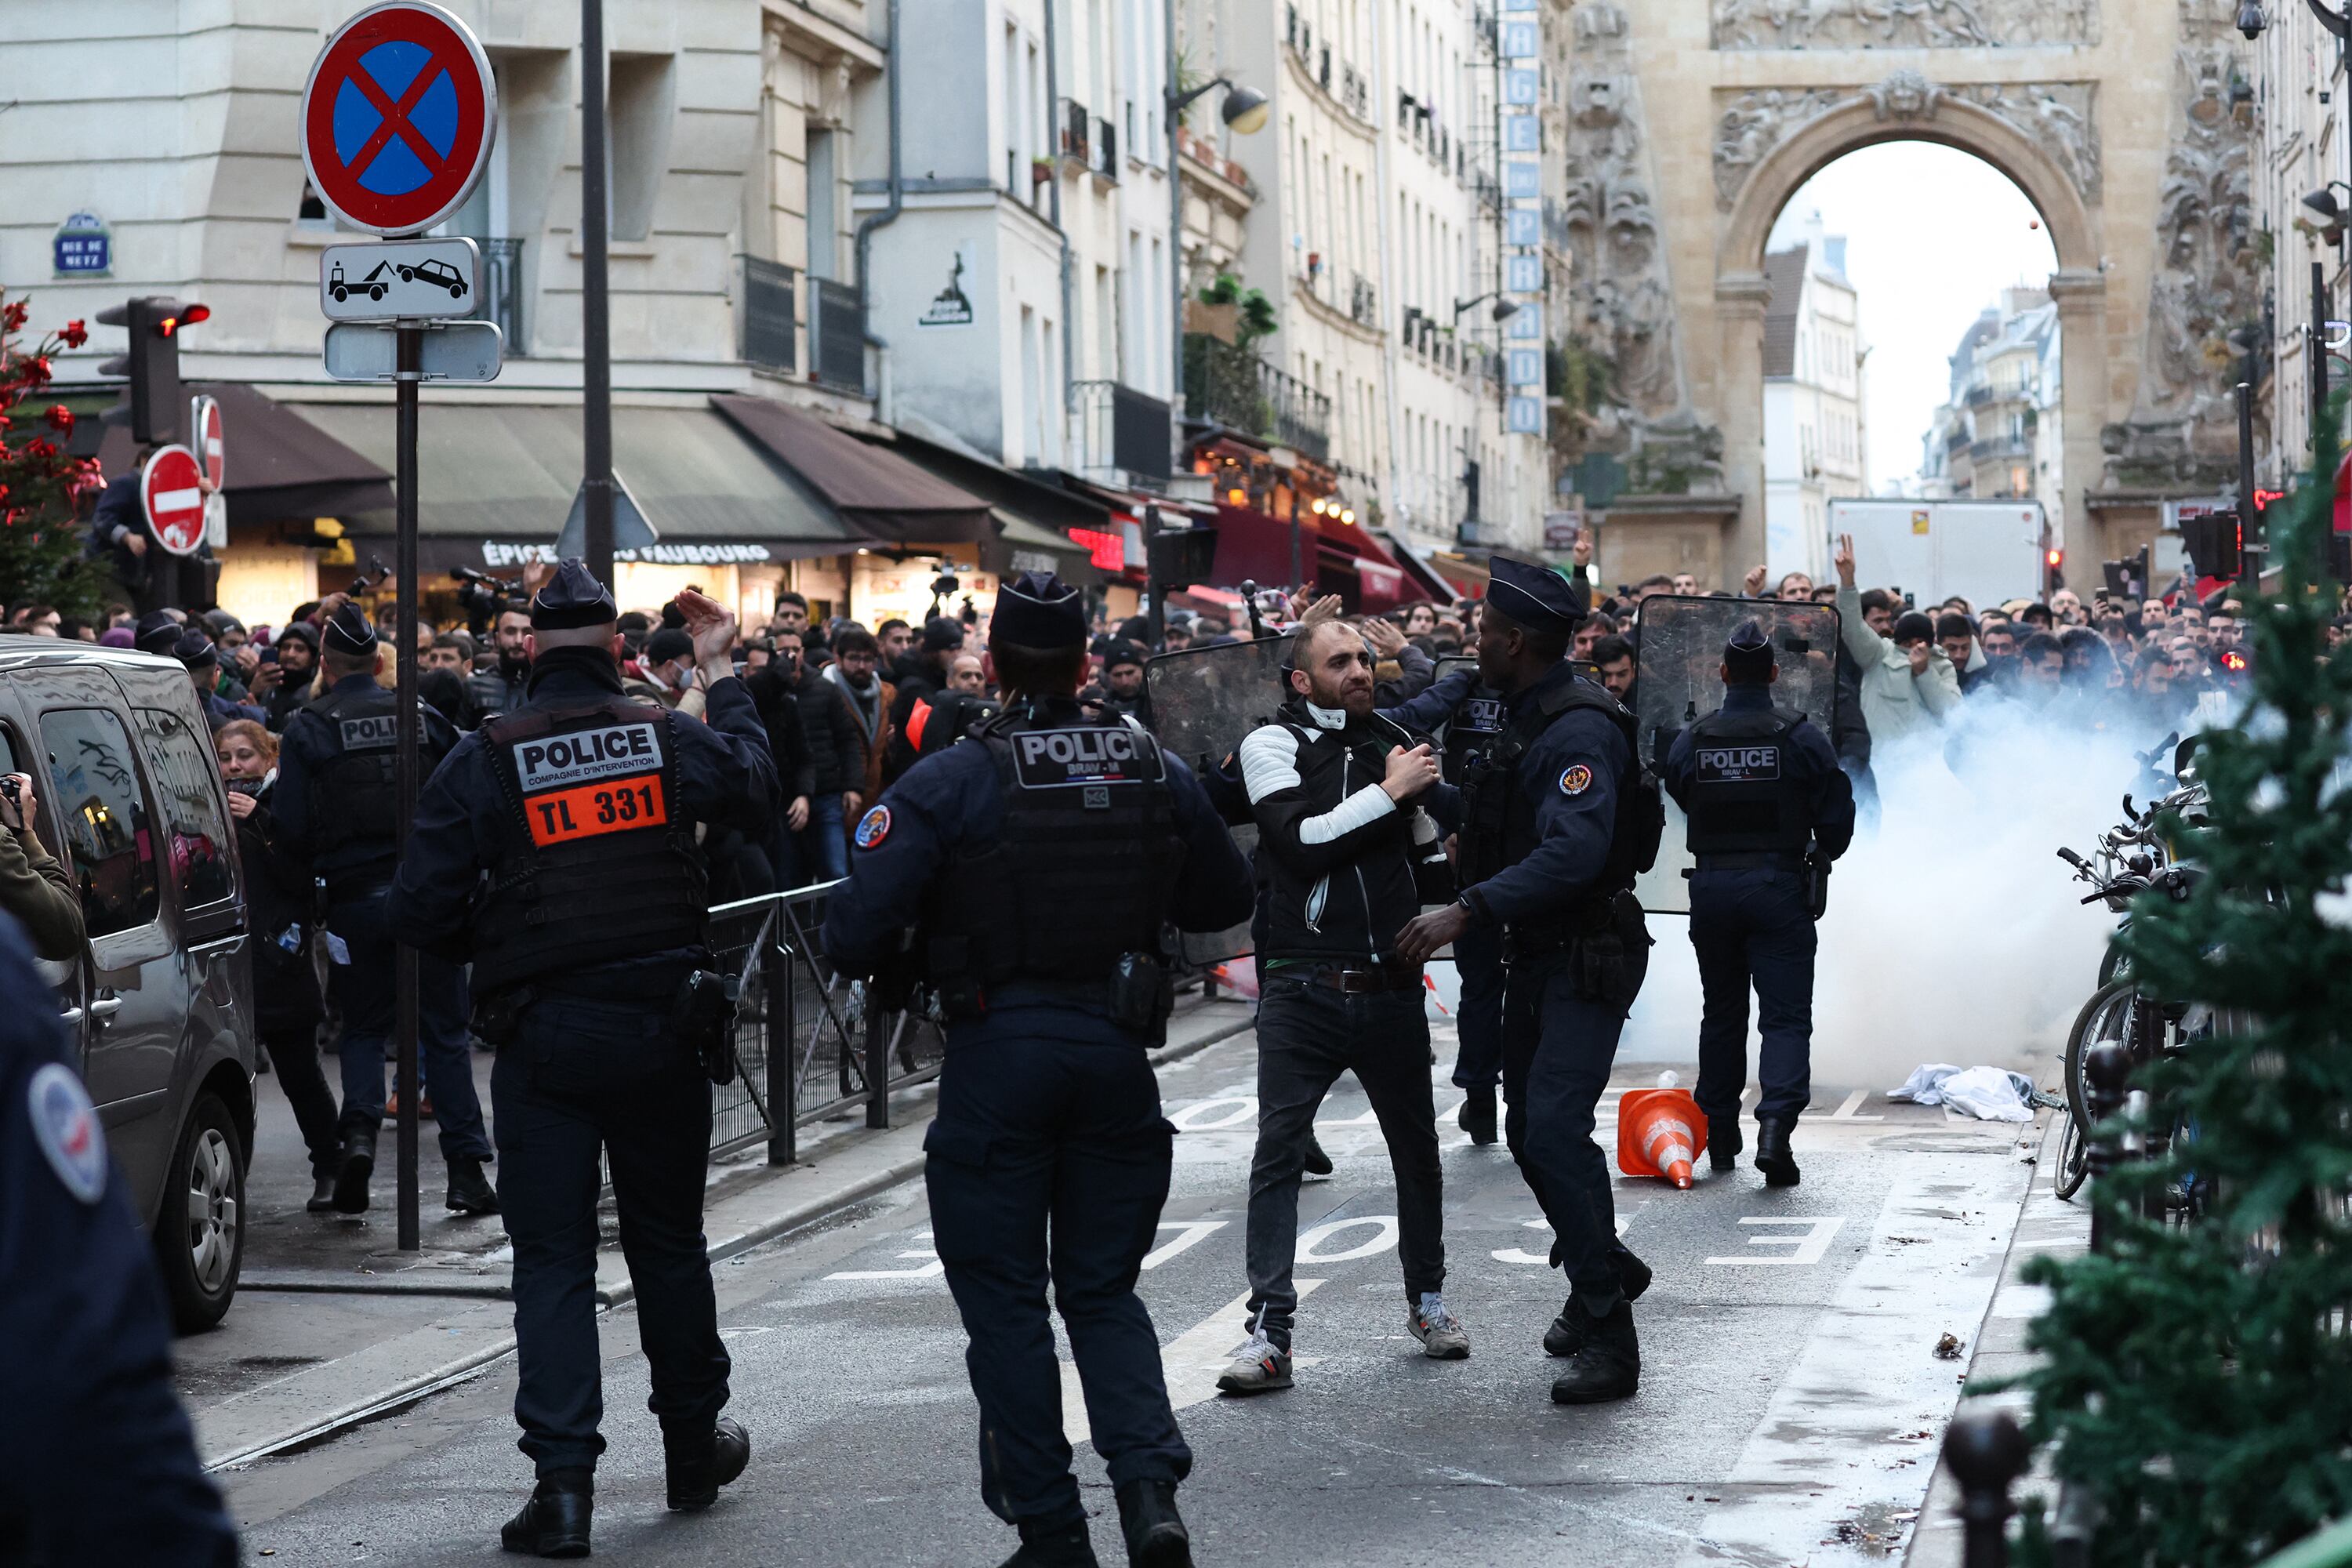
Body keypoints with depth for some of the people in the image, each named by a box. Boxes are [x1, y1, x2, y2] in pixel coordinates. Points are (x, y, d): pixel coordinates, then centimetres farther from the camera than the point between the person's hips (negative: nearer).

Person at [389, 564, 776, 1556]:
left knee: (551, 1258, 2)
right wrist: (723, 675, 29)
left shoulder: (486, 759, -6)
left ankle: (563, 1483, -7)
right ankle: (694, 1449, 30)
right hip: (661, 1031, 2)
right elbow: (757, 792, 21)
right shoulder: (671, 740, 0)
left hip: (542, 1037, -2)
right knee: (669, 1241, 17)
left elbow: (421, 909, -9)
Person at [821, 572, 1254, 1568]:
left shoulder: (948, 784, -11)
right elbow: (1224, 900, 15)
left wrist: (902, 957, 6)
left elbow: (856, 937, -16)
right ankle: (1148, 1477, -8)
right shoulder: (1157, 774, 1)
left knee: (1005, 1300, 9)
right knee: (1104, 1288, 15)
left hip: (998, 1053, -3)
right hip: (1117, 1049, 3)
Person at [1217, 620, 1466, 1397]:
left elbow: (1430, 857, 25)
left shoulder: (1396, 744, 11)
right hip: (1303, 990, -4)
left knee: (1417, 1150, 14)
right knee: (1278, 1153, -9)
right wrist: (1388, 792, -14)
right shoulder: (1274, 744, -2)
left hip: (1391, 988, 4)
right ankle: (1269, 1333, -8)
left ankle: (1427, 1299, 32)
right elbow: (1301, 843, -18)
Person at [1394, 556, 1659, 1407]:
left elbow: (1574, 852, -33)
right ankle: (1603, 1267, 38)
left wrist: (1468, 910, -37)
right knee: (1528, 1128, 16)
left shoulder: (1581, 730, -20)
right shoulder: (1524, 716, 12)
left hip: (1587, 958, -10)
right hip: (1536, 953, 10)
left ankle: (1609, 1336, -15)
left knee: (1554, 1127, -19)